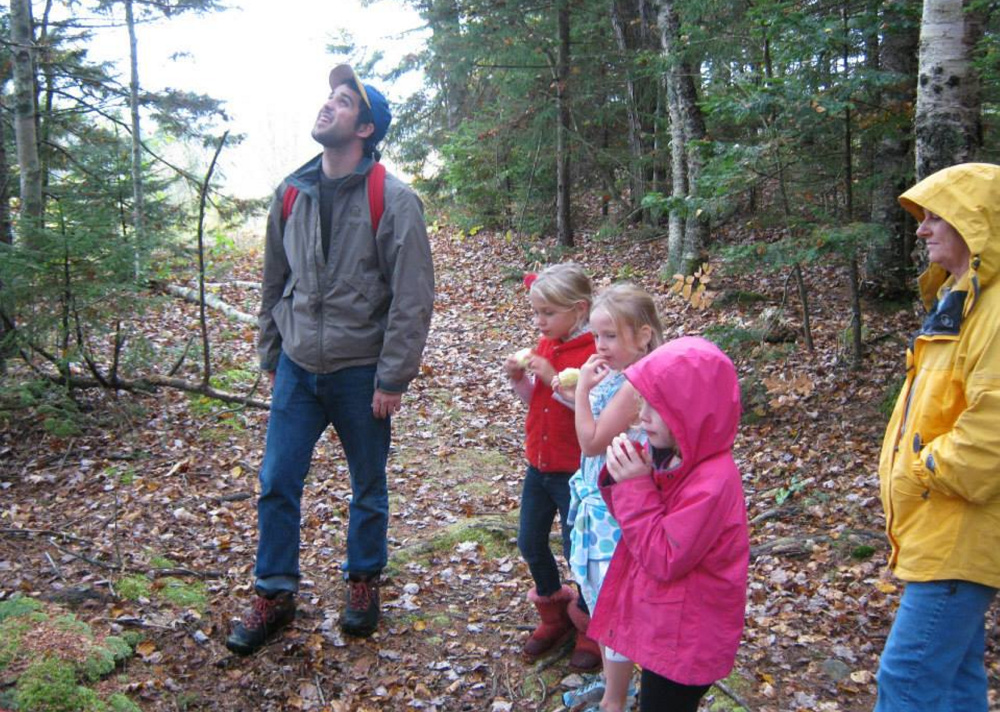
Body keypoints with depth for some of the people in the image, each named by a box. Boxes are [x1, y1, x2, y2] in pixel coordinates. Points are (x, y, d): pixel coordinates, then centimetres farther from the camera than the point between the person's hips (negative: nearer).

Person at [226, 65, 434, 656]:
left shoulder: (393, 200, -11)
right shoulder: (292, 192, 4)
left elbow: (412, 298, -13)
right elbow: (275, 282, 13)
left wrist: (393, 378, -14)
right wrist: (270, 354, 12)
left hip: (361, 373, -4)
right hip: (297, 368, 4)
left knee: (369, 488, 12)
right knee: (277, 484, 6)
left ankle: (364, 584, 33)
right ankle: (275, 595, 23)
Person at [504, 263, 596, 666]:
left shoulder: (596, 353, -20)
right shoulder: (545, 346, 4)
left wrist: (554, 378, -30)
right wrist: (518, 378, -5)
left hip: (575, 471, -8)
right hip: (538, 463, 8)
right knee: (530, 544, 16)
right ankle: (555, 619, 39)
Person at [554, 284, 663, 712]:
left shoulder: (635, 385, -24)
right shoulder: (614, 376, 5)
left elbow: (593, 442, -23)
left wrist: (583, 389, -21)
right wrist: (574, 393, 1)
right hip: (598, 503, 10)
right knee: (599, 595, 22)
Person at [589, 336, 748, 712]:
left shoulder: (712, 482, -28)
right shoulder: (665, 454, -3)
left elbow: (664, 561, -26)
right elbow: (640, 522, 8)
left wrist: (636, 487, -27)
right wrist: (620, 477, -11)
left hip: (685, 637, -8)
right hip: (662, 623, 8)